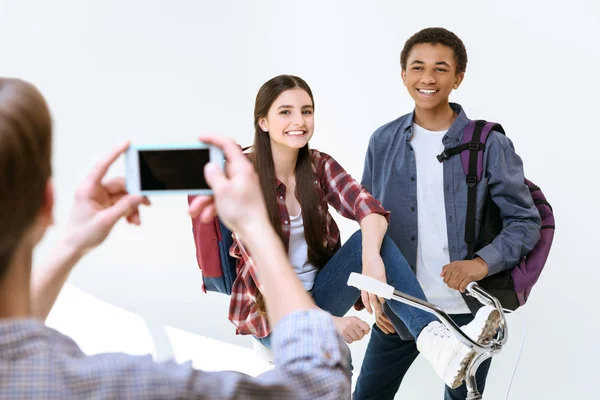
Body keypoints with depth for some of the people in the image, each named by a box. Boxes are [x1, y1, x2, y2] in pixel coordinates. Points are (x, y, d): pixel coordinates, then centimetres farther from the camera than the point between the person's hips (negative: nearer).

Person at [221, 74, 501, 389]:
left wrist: (371, 259, -44)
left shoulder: (320, 165, -2)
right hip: (270, 309, -3)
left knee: (370, 240, -27)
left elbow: (369, 209, -21)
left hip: (320, 294, 3)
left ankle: (434, 338, -41)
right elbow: (264, 267, -22)